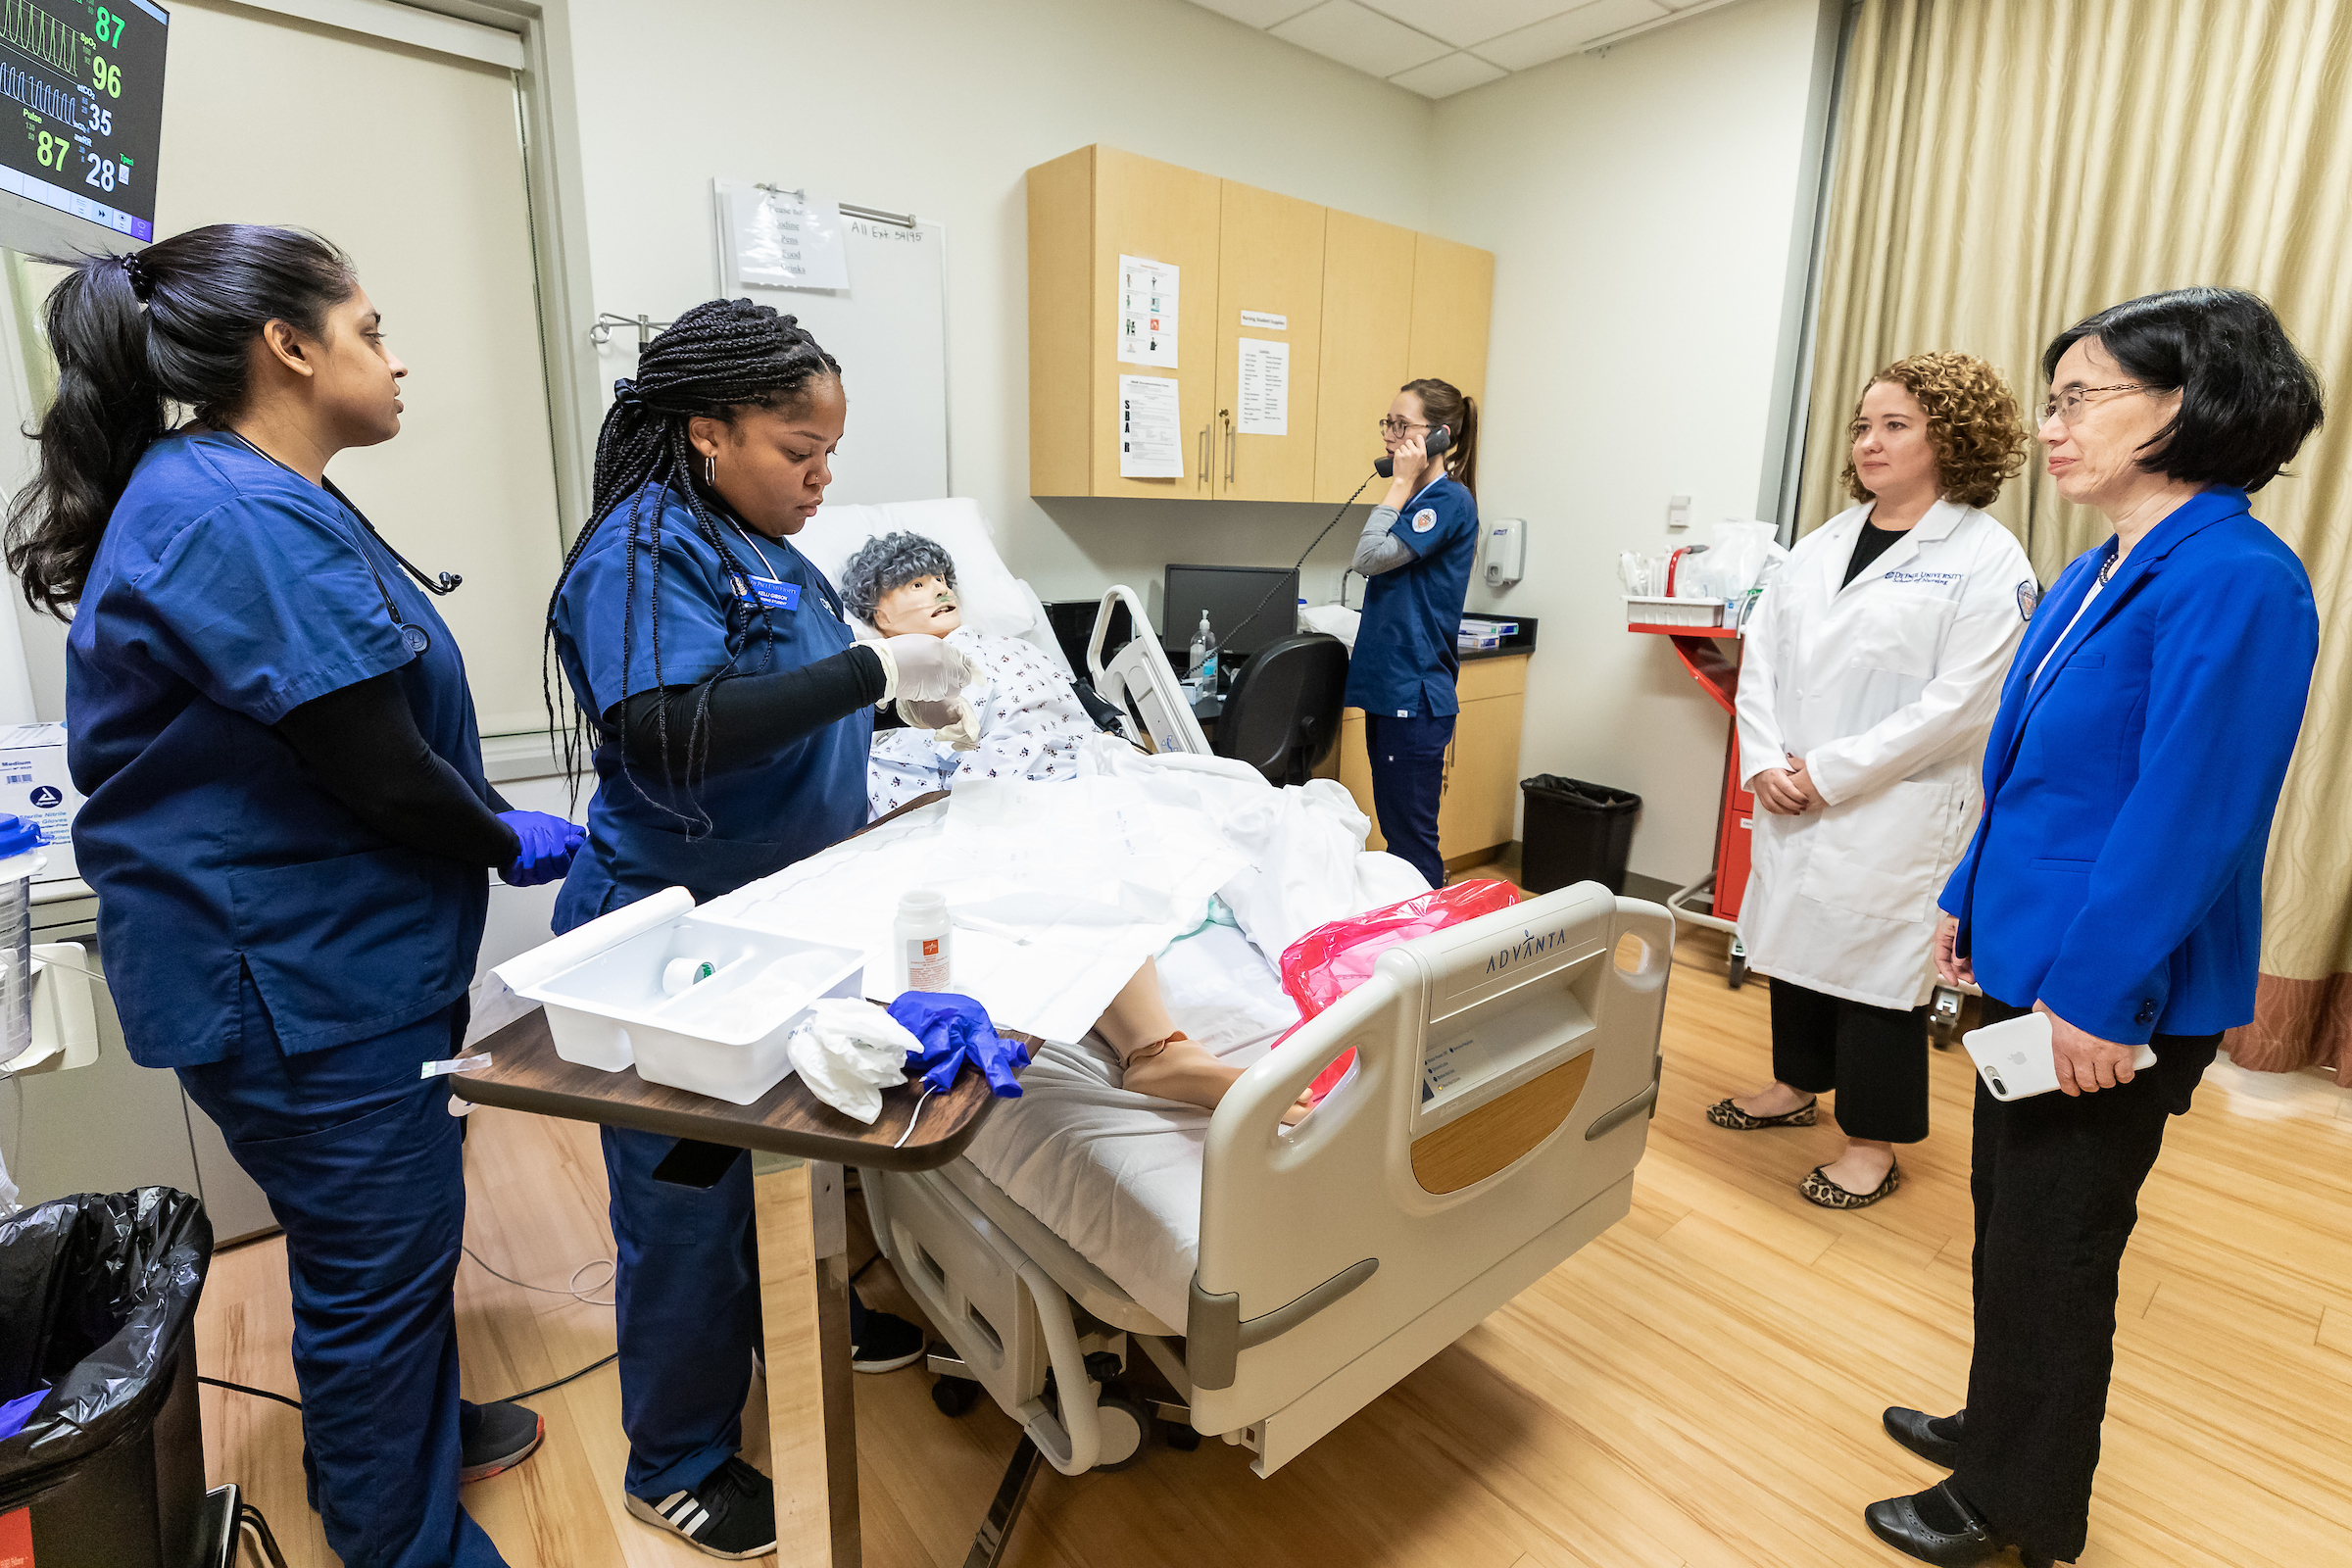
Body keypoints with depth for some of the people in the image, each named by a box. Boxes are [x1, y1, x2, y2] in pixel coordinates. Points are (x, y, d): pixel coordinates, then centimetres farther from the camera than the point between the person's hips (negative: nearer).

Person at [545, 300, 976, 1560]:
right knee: (685, 1194, 8)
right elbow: (670, 736, -32)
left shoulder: (757, 546, 9)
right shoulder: (643, 549, -18)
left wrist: (898, 699, 2)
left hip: (783, 917, 9)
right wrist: (871, 670, -29)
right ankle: (676, 1464, 30)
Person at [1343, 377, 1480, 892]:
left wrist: (1401, 483, -13)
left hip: (1414, 695, -10)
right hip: (1389, 688, 10)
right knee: (1394, 828, 15)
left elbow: (1371, 557, -19)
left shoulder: (1450, 499, -11)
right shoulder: (1419, 499, 17)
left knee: (1413, 838, -4)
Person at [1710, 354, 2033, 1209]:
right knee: (1795, 940, 16)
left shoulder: (1987, 559, -7)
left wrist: (1830, 773, -17)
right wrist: (1765, 761, -7)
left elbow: (1959, 702, -15)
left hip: (1895, 812, -6)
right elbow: (1761, 651, 6)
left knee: (1876, 964, 3)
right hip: (1793, 804, 6)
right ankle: (1797, 1085, 37)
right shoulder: (1822, 543, 11)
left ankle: (1872, 1143, 21)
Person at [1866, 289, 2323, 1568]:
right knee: (2007, 1218, 22)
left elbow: (2187, 815, -23)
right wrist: (1970, 901, 15)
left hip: (2112, 998, -8)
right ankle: (1999, 1428, 44)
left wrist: (2096, 995, -22)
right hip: (2031, 959, 8)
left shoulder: (2235, 582, -19)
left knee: (2053, 1249, 9)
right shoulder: (2096, 574, 8)